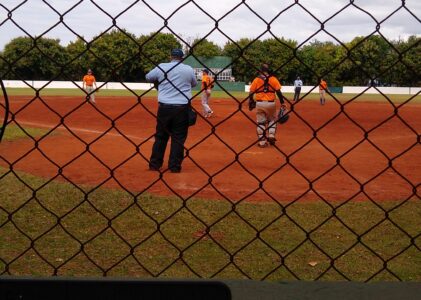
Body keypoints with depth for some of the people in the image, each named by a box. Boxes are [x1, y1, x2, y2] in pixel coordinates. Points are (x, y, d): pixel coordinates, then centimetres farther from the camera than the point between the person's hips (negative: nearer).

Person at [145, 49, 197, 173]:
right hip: (182, 108, -1)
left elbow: (148, 77, 15)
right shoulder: (189, 69, 1)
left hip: (164, 107, 1)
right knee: (178, 137, 7)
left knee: (160, 136, 12)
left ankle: (155, 164, 16)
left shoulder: (161, 67, 0)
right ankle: (175, 166, 8)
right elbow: (194, 83, 18)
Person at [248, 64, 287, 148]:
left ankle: (262, 142, 7)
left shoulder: (256, 79, 1)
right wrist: (282, 102, -1)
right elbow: (278, 91, -5)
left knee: (260, 122, 9)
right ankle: (271, 135, 1)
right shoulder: (273, 79, 0)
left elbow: (251, 92, 0)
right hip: (270, 103, 0)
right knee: (272, 119, 21)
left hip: (259, 103, 0)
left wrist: (251, 102, 13)